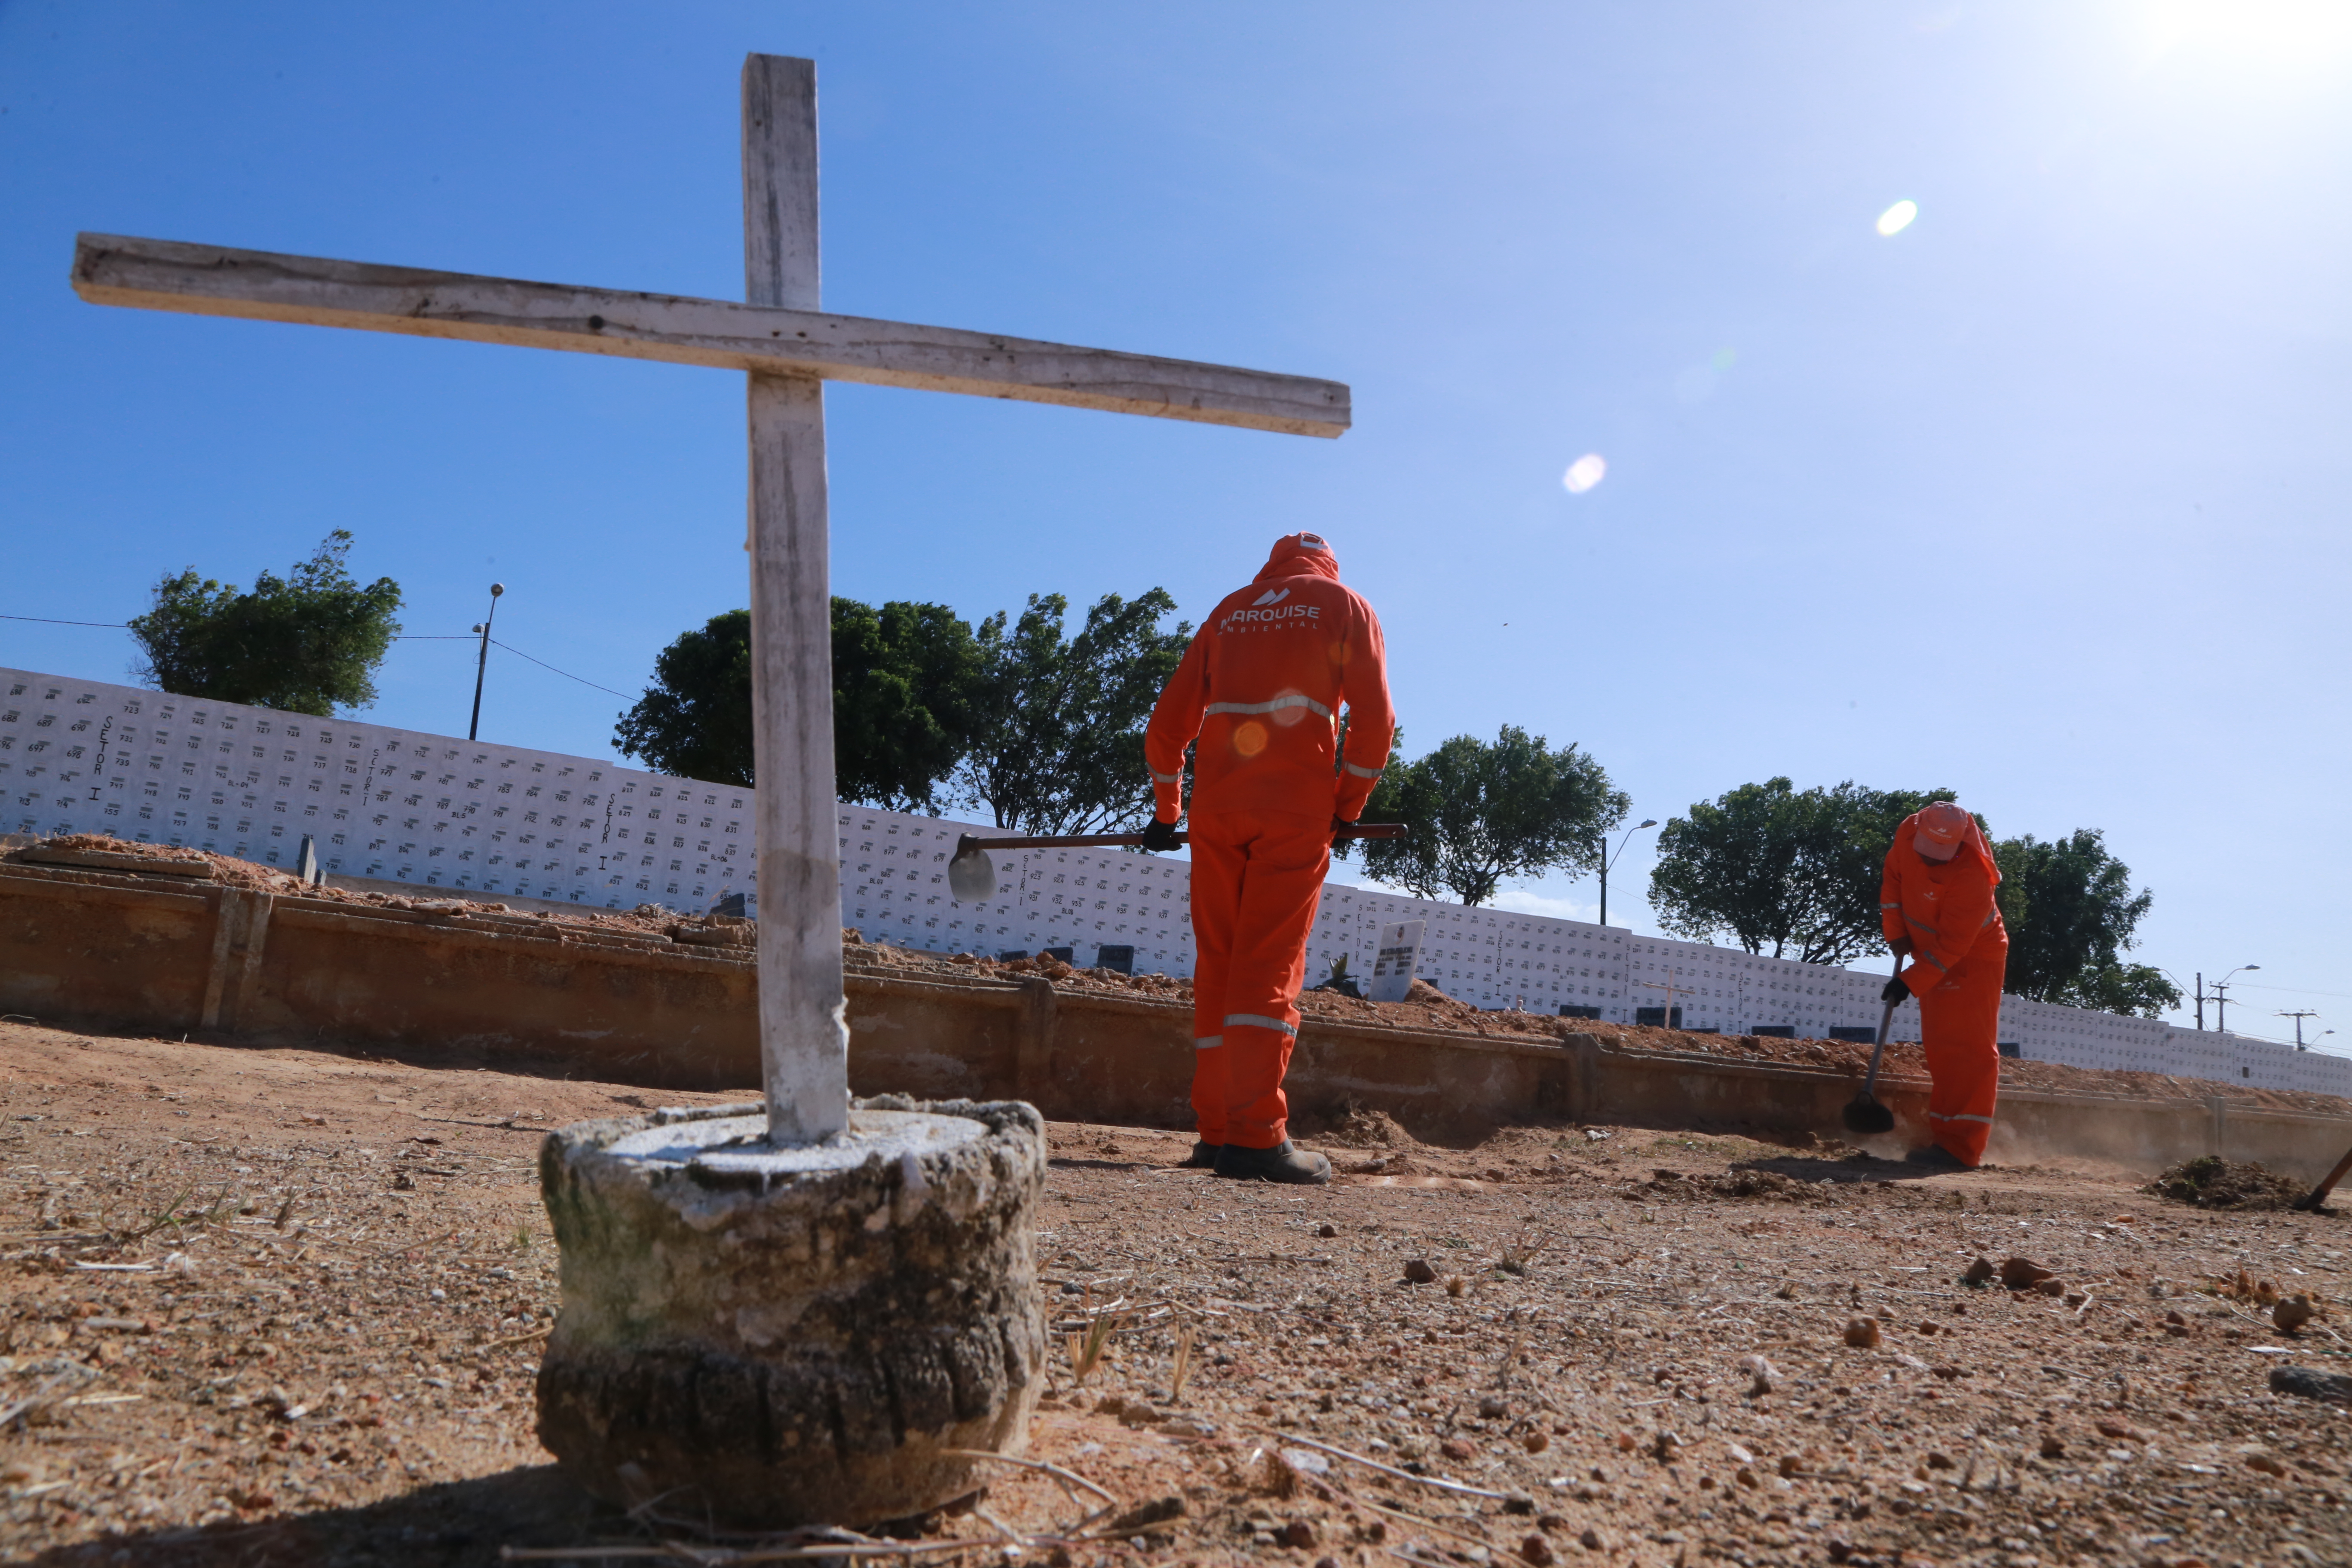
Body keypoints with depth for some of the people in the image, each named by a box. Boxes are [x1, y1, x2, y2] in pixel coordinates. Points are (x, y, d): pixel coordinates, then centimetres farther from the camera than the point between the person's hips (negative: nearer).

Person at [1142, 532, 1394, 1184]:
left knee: (1218, 963, 8)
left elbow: (1167, 723, 18)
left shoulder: (1228, 611, 21)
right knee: (1271, 965, -7)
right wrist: (1348, 807, 8)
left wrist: (1166, 811, 26)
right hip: (1295, 803, -3)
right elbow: (1374, 717, 1)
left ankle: (1216, 1132, 9)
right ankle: (1256, 1137, -14)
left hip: (1215, 803, 3)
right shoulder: (1344, 605, 13)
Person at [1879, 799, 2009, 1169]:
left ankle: (1960, 1148, -14)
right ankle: (1946, 1135, 17)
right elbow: (1893, 876, 4)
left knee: (1969, 1048, -11)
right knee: (1939, 1048, 10)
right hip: (1930, 951, 7)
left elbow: (1950, 947, -29)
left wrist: (1911, 982, -29)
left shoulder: (1972, 877, -33)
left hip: (1973, 958, -7)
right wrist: (1895, 931, -3)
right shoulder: (1908, 831, -13)